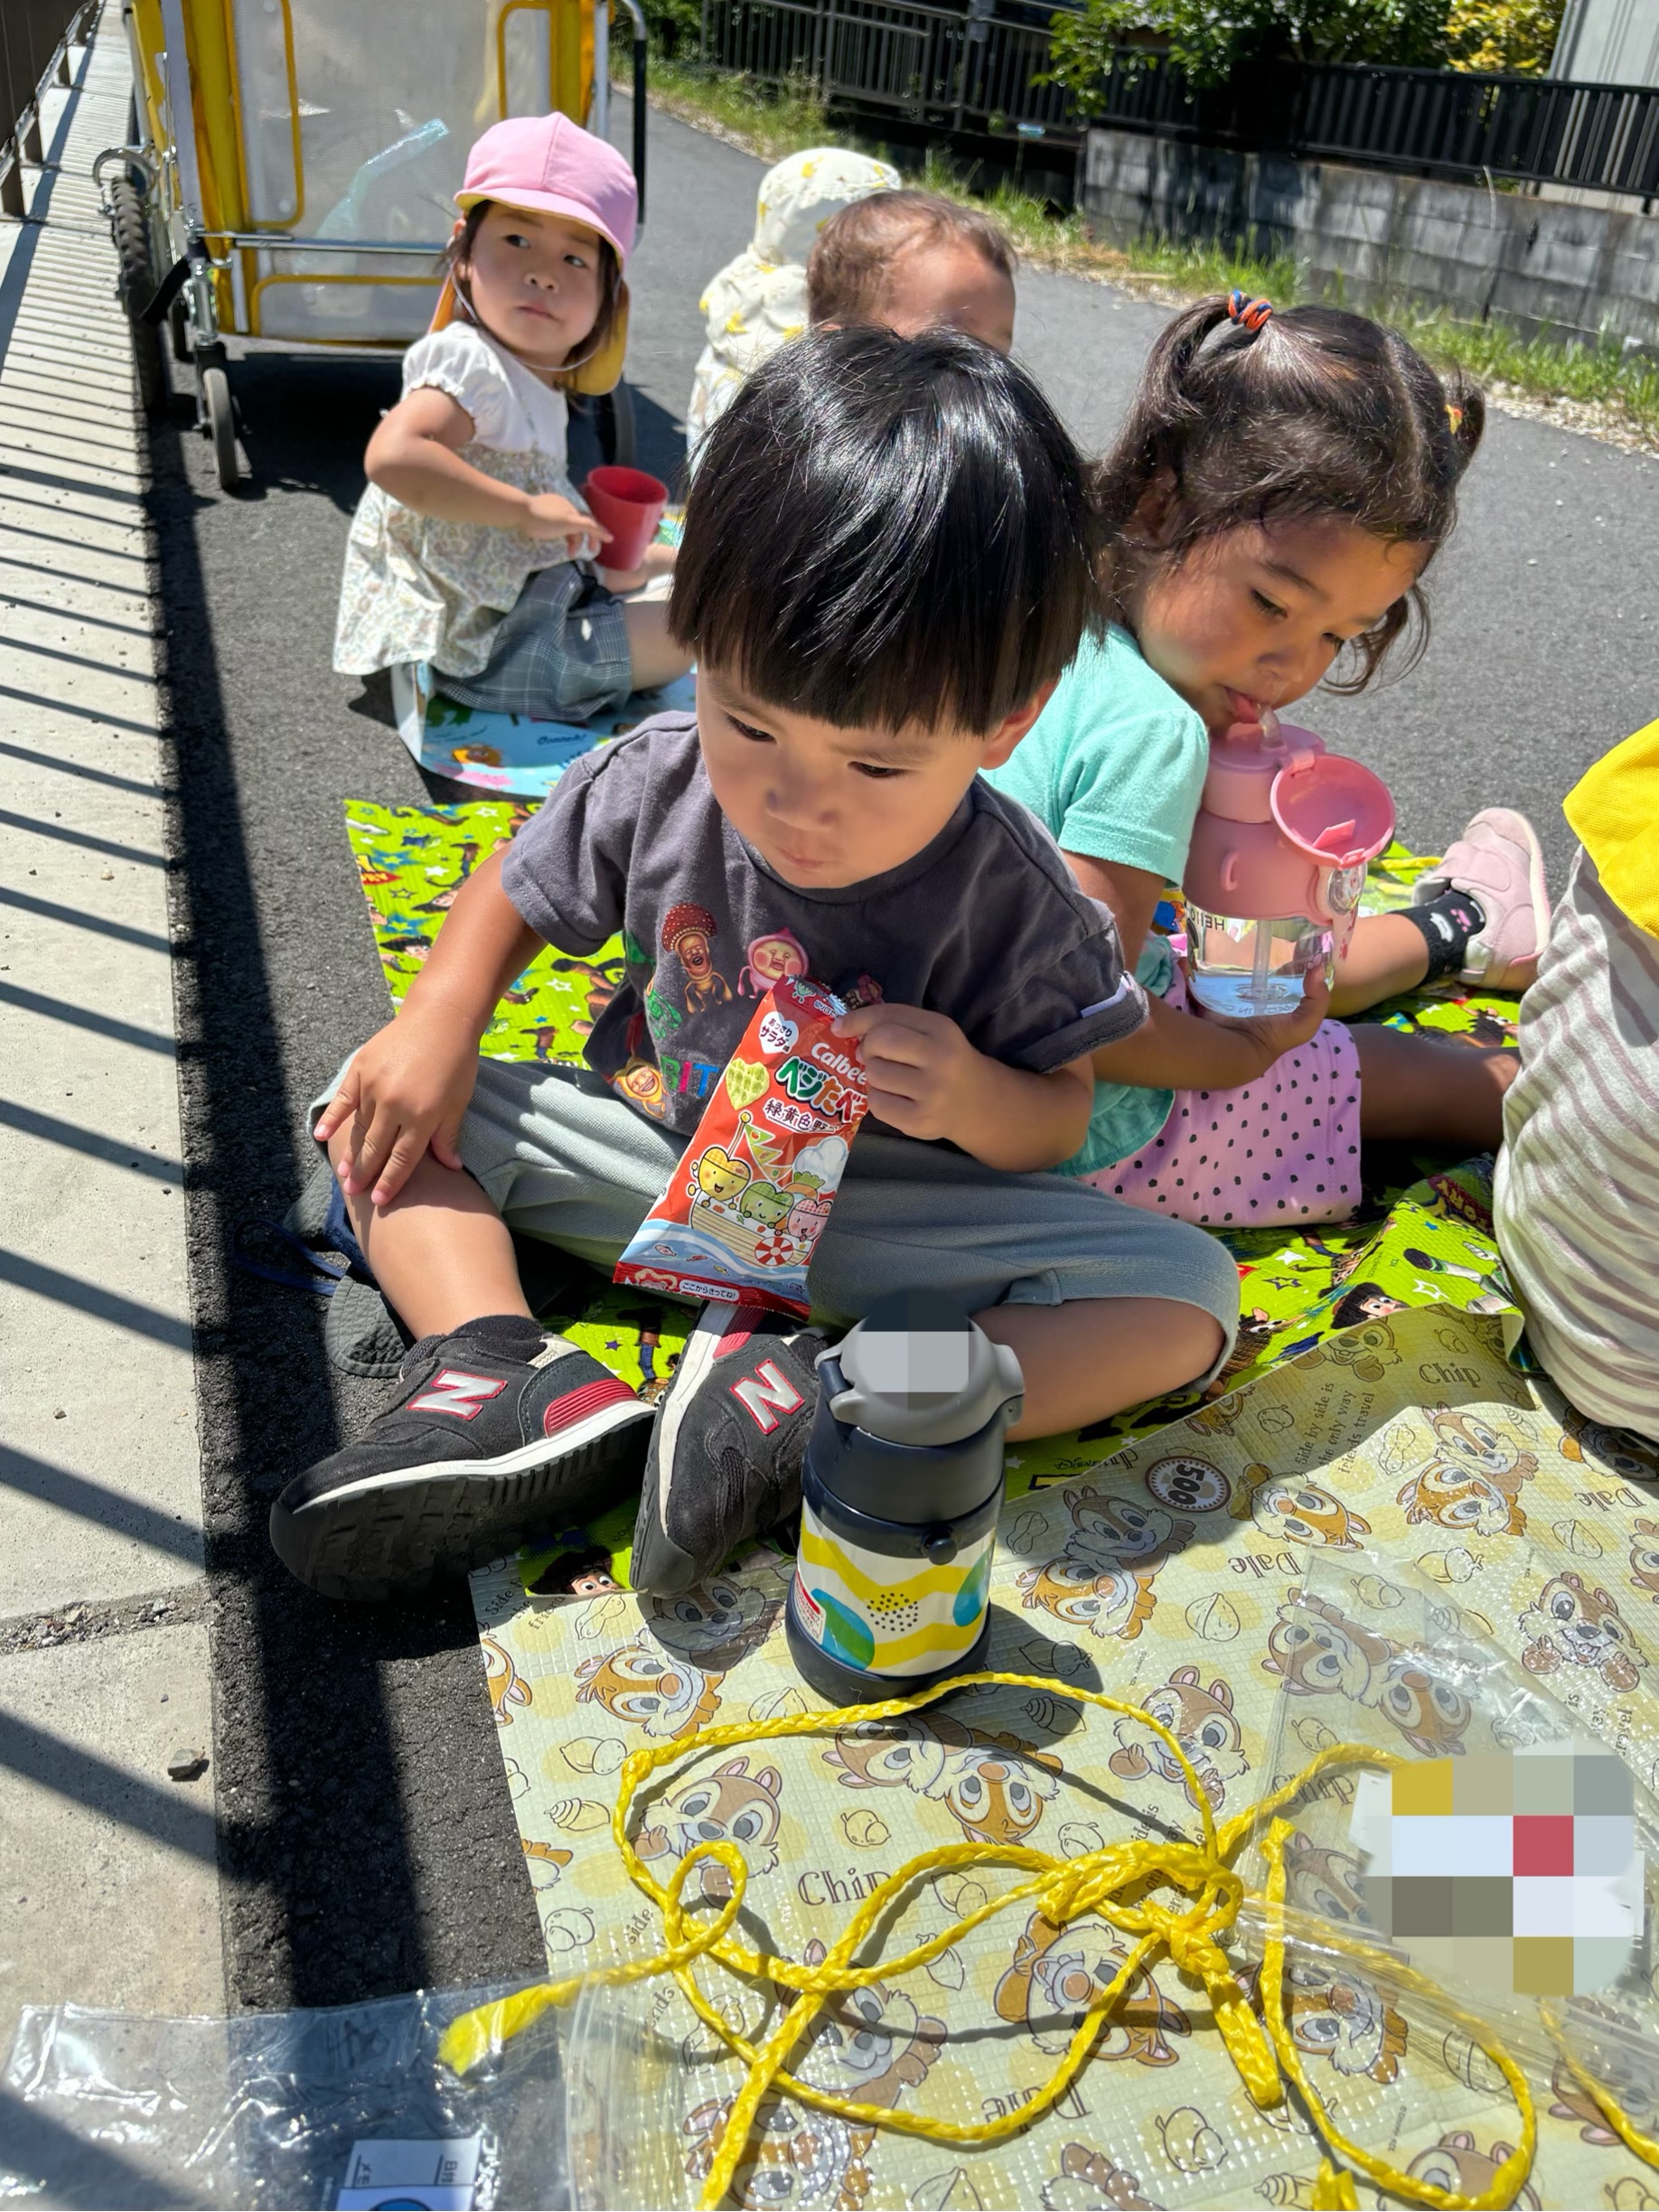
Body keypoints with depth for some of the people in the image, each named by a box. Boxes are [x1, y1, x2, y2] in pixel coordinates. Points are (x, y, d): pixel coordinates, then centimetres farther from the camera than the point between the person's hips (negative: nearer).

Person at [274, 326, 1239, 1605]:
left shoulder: (1010, 901, -21)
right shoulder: (658, 783, -15)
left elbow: (1058, 1122, -8)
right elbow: (518, 889, 4)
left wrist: (971, 1096, -32)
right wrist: (439, 1023, -14)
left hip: (868, 1220, -2)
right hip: (653, 1158, 3)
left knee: (1190, 1291, -21)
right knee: (379, 1106, -7)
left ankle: (811, 1409, -34)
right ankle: (512, 1379, -26)